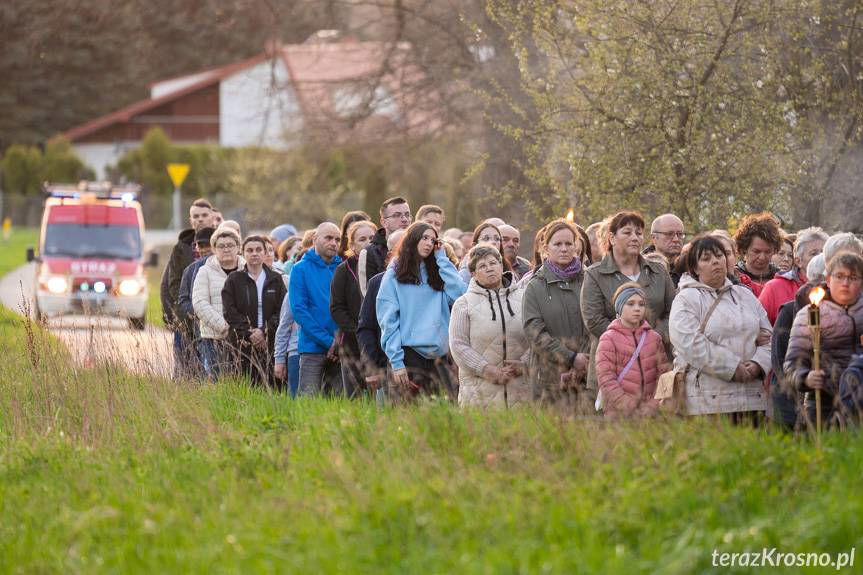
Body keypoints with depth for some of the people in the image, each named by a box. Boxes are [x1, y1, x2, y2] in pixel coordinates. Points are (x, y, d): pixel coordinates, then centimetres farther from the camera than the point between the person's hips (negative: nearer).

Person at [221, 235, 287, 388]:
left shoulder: (276, 279, 12)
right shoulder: (233, 279, 8)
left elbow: (282, 311, 4)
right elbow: (229, 312, 0)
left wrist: (265, 331, -10)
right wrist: (249, 333, -10)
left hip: (270, 343, 1)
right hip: (243, 344, -1)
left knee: (271, 385, -6)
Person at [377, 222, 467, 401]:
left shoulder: (436, 274, 16)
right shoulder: (394, 275, 3)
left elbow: (459, 293, -4)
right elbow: (388, 322, -4)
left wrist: (441, 259, 4)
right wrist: (396, 362, -13)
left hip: (438, 353, 4)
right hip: (409, 351, -4)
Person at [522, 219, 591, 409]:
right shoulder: (535, 287, 8)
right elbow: (535, 333, -1)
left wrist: (579, 367, -8)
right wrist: (571, 358, -10)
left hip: (586, 374, 1)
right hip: (549, 375, 0)